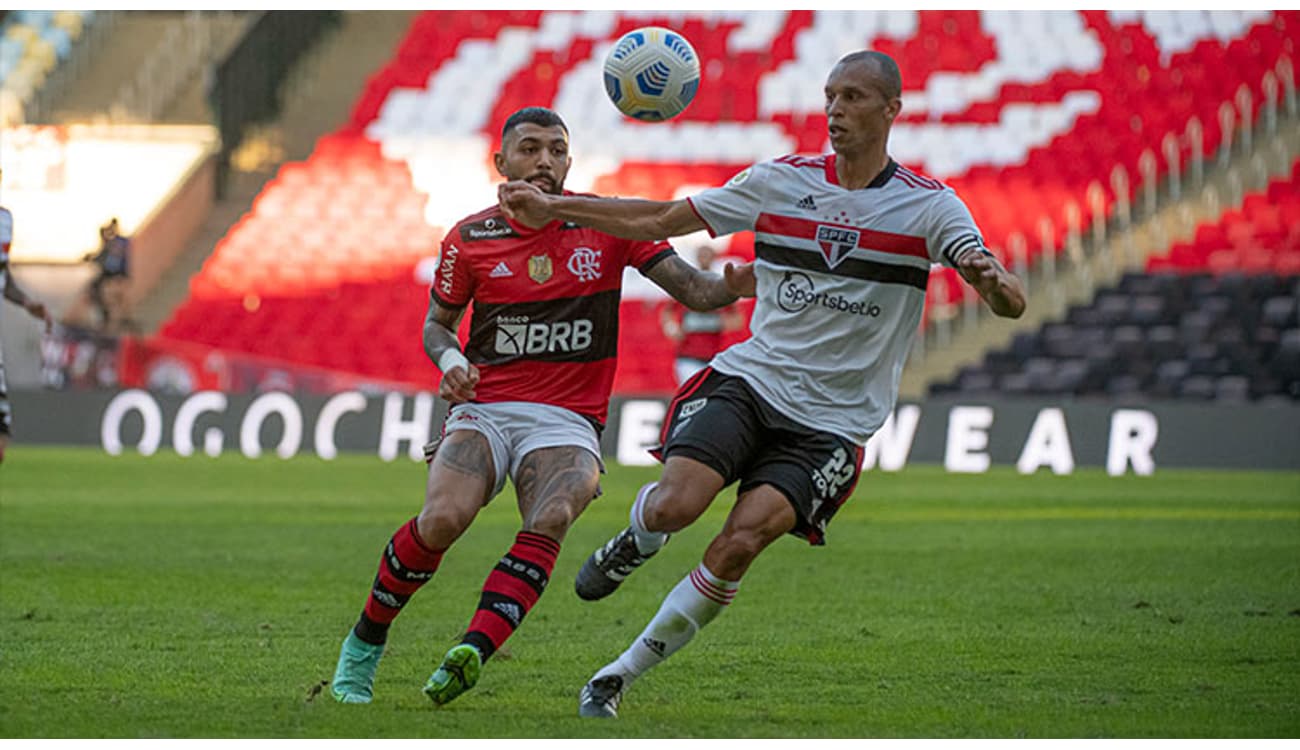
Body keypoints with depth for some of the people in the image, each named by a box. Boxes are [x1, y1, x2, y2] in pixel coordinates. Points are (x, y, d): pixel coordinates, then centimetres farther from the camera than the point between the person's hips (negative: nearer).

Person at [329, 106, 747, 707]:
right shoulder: (470, 239, 6)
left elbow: (690, 288, 1)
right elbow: (437, 322, 18)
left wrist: (735, 285, -21)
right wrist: (450, 360, -5)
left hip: (568, 422, 0)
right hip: (484, 410, 0)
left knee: (550, 521, -33)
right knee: (443, 518, -28)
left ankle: (469, 657, -44)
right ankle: (364, 644, -7)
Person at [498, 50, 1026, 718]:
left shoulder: (928, 206, -2)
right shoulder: (781, 180, 6)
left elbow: (1011, 304, -10)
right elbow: (662, 221, 14)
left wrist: (992, 279, -35)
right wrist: (553, 209, 9)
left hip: (831, 421, -1)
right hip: (749, 380, 2)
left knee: (740, 543, -22)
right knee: (675, 505, -25)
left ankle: (619, 676, -6)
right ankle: (633, 544, 14)